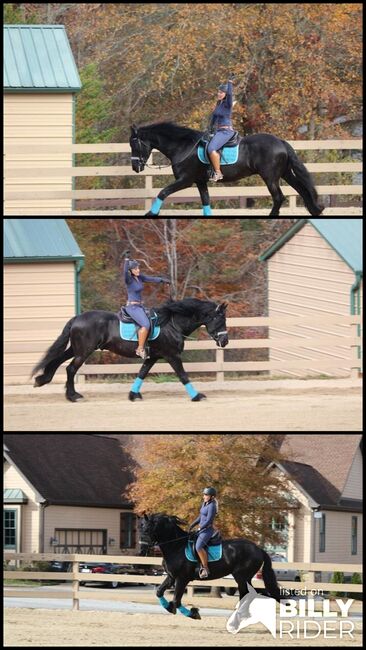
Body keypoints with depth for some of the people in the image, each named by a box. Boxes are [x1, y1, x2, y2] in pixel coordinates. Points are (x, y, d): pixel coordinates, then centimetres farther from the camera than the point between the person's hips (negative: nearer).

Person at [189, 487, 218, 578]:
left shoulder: (212, 506, -15)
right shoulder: (204, 504, 13)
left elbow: (208, 520, -20)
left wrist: (200, 528, -17)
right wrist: (193, 525, 13)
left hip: (207, 530, -11)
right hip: (202, 529, 11)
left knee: (198, 547, -29)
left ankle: (205, 568, -26)